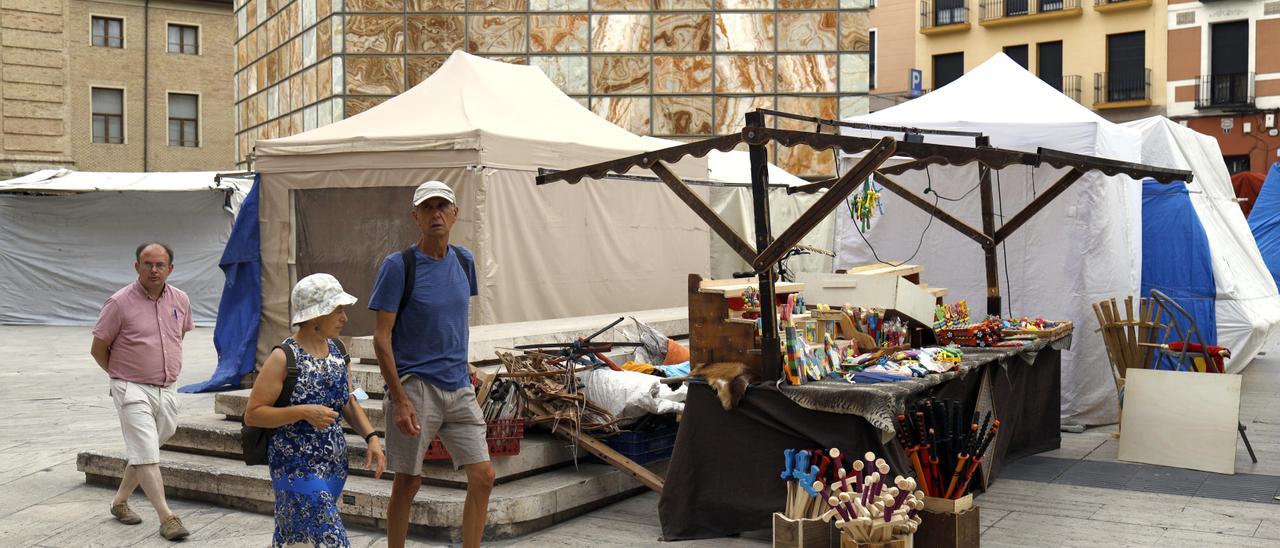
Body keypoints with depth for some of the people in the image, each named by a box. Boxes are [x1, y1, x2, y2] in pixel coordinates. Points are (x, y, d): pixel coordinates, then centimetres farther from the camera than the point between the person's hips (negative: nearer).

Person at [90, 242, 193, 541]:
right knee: (147, 454, -9)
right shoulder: (119, 303, -12)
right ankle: (166, 518, -8)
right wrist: (122, 377, 6)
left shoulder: (180, 300, 3)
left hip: (167, 390, 6)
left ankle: (120, 501, 36)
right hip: (133, 391, -5)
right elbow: (98, 348, -3)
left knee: (144, 452, 17)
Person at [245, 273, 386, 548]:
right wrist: (303, 412, -24)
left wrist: (371, 437, 0)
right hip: (297, 468, -6)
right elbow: (252, 414, -14)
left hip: (335, 465, 6)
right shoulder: (284, 358, -15)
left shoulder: (337, 352, 5)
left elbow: (348, 402, 15)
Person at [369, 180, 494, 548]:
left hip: (458, 387, 5)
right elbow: (381, 338, -10)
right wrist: (399, 399, -16)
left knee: (483, 476, 0)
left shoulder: (464, 260, 9)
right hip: (415, 385, -5)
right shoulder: (398, 266, -8)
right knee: (409, 482, 3)